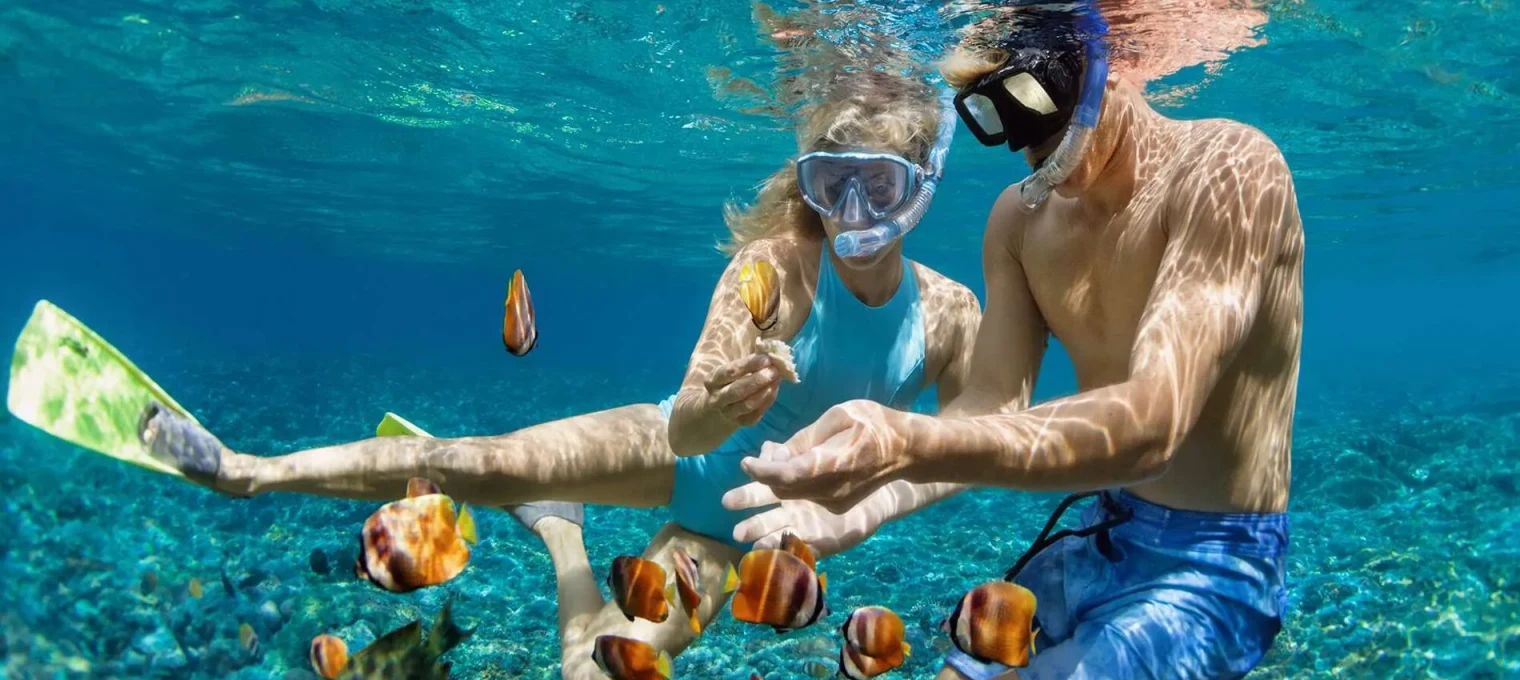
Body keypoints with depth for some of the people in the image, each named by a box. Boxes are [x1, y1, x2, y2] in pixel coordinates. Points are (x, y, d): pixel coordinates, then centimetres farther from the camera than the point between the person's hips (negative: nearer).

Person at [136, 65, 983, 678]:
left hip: (741, 511, 2)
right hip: (677, 448, -2)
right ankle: (250, 471, 5)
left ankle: (558, 529, 30)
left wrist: (862, 513, -21)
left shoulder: (951, 313, -19)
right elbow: (684, 427, -31)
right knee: (482, 461, -18)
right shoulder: (775, 263, -26)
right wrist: (715, 412, -54)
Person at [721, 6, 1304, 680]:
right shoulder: (1019, 217, 1)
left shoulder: (1229, 168, -20)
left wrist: (914, 445, -47)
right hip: (1093, 539, 6)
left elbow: (1154, 424, -33)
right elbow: (993, 405, -4)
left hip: (1213, 564, -6)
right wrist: (852, 499, -23)